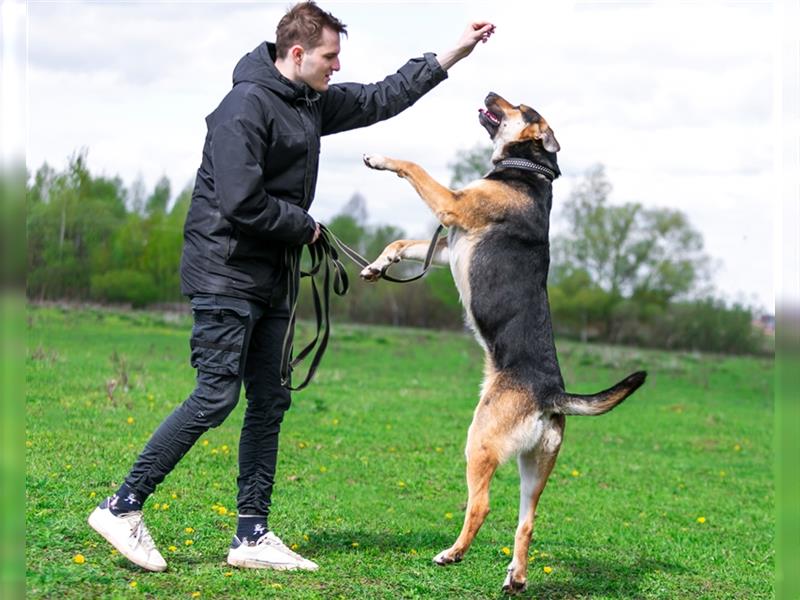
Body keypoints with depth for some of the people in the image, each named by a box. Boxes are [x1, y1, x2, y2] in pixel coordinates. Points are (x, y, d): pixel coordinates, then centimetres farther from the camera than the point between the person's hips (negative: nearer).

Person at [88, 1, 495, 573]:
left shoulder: (312, 103, 13)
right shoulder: (247, 105, -15)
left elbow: (381, 98, 25)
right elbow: (241, 203, -22)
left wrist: (454, 53, 24)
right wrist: (304, 227, -8)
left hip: (270, 280, 9)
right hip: (226, 273, -9)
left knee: (269, 403, 7)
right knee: (215, 397, -13)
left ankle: (252, 535, 11)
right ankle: (122, 507, -5)